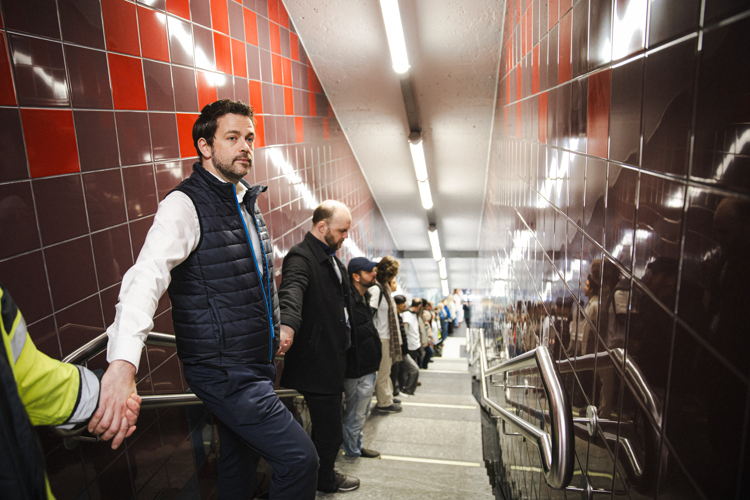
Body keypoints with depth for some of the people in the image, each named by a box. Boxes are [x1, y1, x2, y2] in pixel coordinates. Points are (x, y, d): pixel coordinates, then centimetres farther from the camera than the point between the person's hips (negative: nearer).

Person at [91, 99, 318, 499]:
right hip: (222, 370, -8)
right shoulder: (185, 205, -16)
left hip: (254, 362, 8)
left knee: (240, 460, 22)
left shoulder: (247, 203, 11)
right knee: (299, 457, -9)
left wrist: (277, 326, 23)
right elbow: (147, 276, -31)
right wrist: (123, 362, -44)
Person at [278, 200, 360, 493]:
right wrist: (287, 325, -56)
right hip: (317, 362, -9)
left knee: (328, 426, 21)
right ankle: (325, 481, 26)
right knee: (329, 429, 4)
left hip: (332, 358, 10)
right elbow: (292, 290, -38)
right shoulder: (301, 257, -18)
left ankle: (324, 472, 39)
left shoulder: (331, 258, 14)